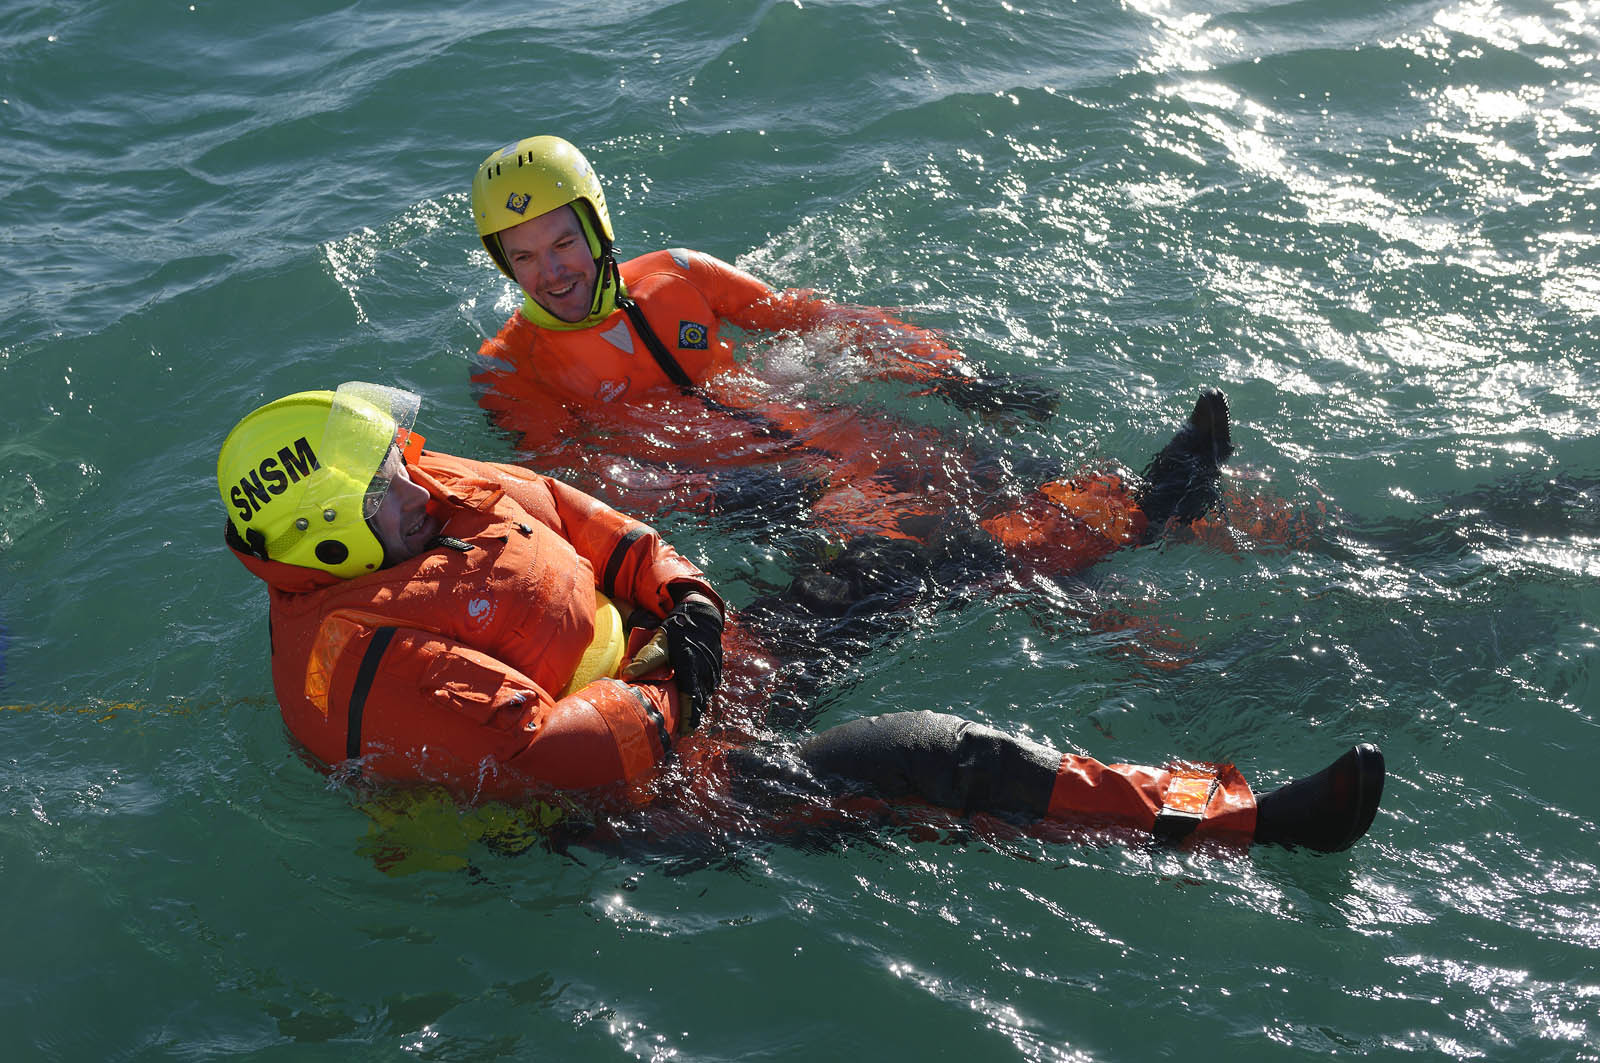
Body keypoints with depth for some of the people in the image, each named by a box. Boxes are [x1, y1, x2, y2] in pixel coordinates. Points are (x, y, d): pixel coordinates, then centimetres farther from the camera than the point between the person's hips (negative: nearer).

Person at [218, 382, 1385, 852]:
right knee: (949, 756, -20)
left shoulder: (437, 495, 1)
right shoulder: (359, 659, -26)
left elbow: (582, 520, 10)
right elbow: (538, 753, -34)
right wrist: (666, 706, -20)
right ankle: (1252, 818, -17)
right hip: (656, 783, -10)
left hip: (667, 674, 10)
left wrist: (682, 596, -6)